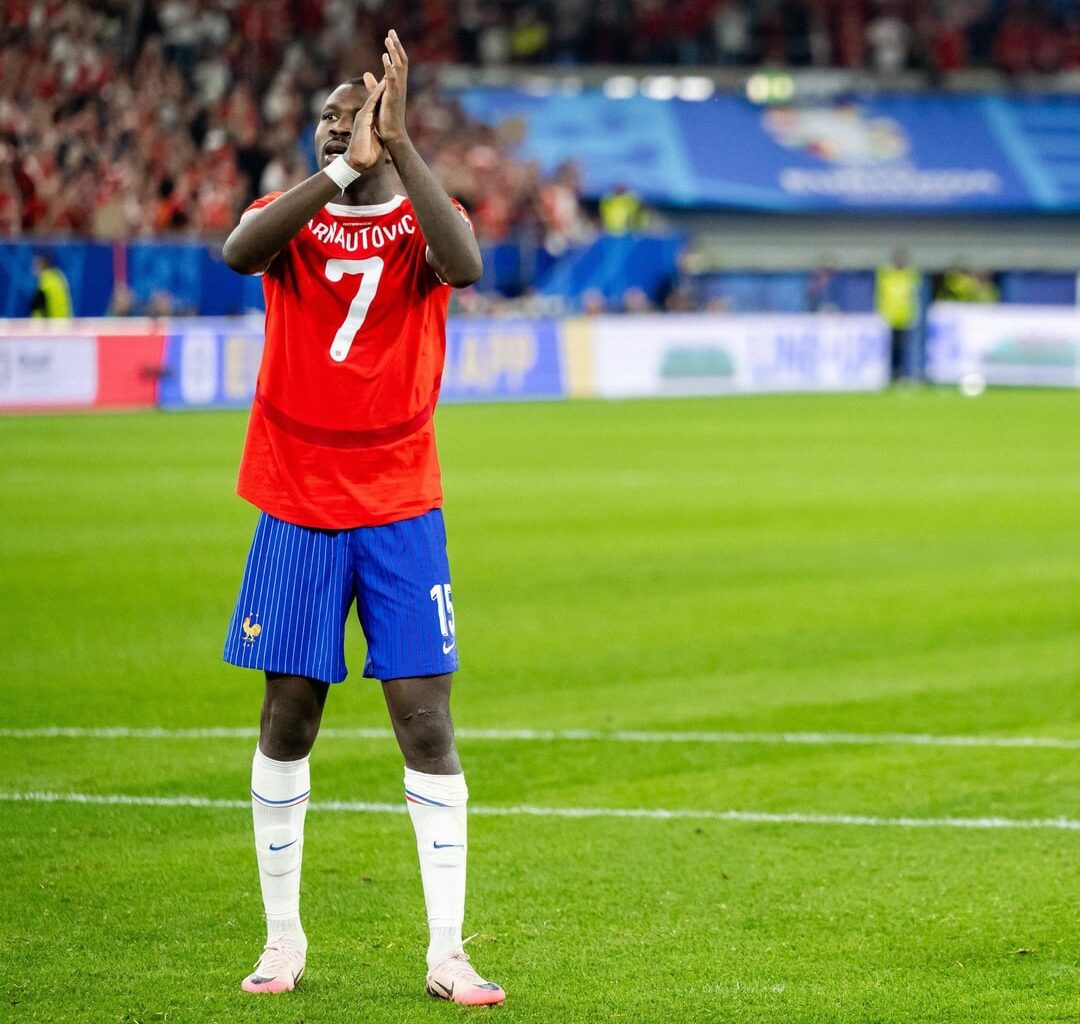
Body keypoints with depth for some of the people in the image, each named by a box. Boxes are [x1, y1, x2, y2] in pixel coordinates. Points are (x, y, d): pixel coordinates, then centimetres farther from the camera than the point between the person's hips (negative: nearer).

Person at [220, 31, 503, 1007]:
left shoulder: (423, 220, 2)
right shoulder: (287, 217, 3)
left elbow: (465, 265, -23)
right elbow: (239, 251, -22)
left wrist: (398, 146, -26)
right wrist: (346, 166, -29)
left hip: (402, 514, -1)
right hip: (297, 509, 1)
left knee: (428, 725, -5)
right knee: (287, 719, 4)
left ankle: (447, 952, -3)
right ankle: (283, 938, 16)